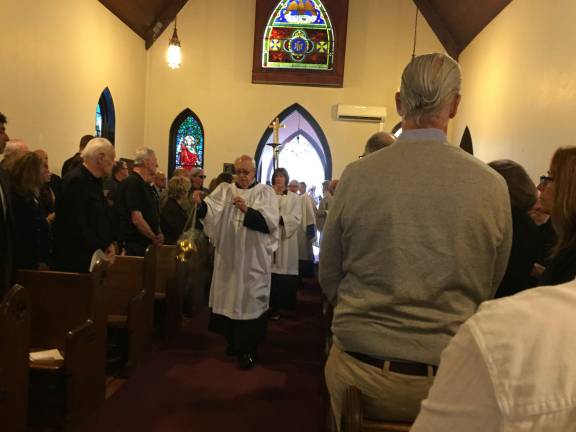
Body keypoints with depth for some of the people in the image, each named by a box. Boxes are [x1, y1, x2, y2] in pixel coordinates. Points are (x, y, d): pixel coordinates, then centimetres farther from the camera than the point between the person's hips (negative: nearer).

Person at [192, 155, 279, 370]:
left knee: (250, 300, 1)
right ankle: (233, 342, 32)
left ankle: (248, 350, 13)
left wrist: (247, 210, -30)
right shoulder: (225, 190, 8)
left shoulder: (265, 192, 0)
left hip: (253, 260, -3)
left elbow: (270, 222, -16)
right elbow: (211, 209, -11)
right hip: (228, 258, 3)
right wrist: (201, 202, -32)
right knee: (230, 299, 12)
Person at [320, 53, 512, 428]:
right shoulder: (493, 185, -10)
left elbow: (329, 278, -1)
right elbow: (489, 289, 5)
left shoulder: (357, 176, -13)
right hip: (449, 376, 1)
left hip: (360, 370, 0)